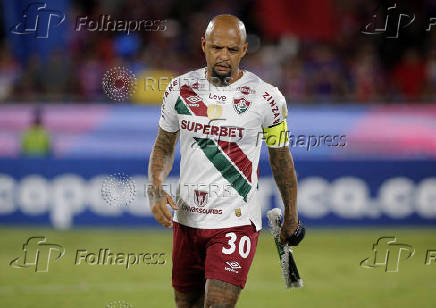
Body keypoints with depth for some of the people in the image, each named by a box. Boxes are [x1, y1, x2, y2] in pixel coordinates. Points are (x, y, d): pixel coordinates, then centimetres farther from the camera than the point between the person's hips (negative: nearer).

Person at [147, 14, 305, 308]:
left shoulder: (265, 98, -8)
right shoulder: (181, 89, 1)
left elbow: (281, 159, 5)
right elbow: (164, 147, 14)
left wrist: (291, 218, 15)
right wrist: (155, 190, -5)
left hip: (236, 223, -4)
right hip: (186, 218, 4)